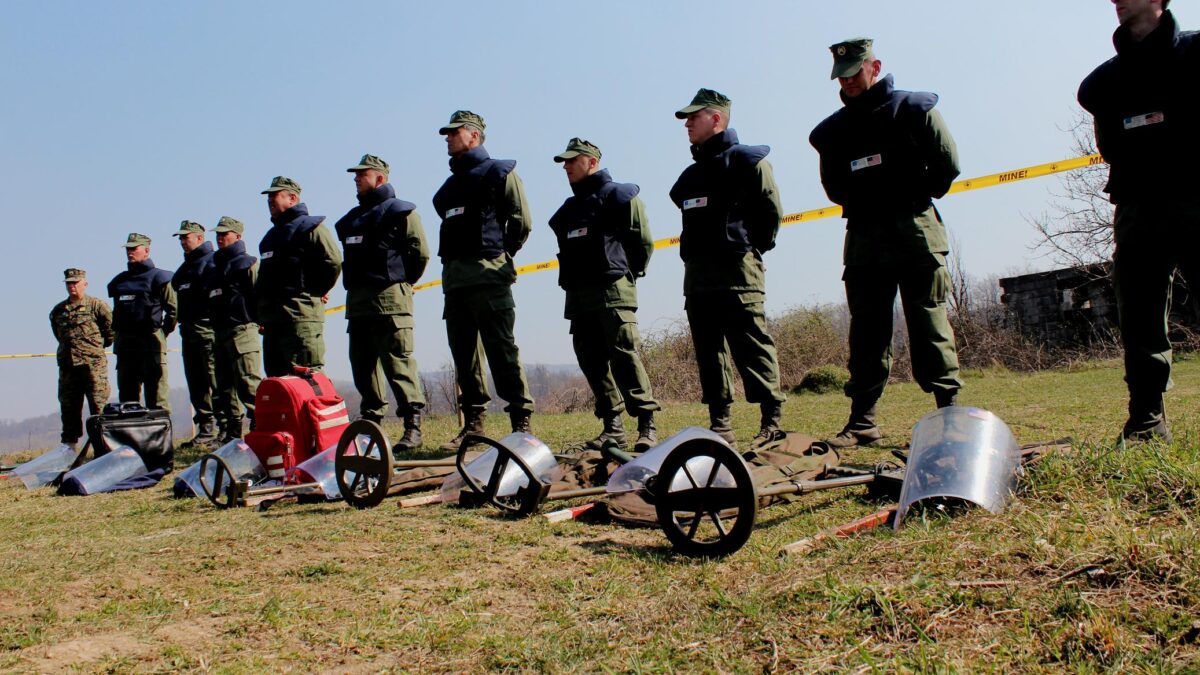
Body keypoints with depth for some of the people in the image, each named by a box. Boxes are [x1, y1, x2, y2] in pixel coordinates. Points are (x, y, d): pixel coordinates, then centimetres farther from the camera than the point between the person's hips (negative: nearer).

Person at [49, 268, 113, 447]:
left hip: (93, 363, -5)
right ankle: (68, 445, 16)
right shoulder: (58, 310, 14)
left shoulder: (96, 305, -2)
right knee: (68, 405, 9)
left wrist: (96, 346, 5)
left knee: (98, 405, -7)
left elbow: (111, 328, -1)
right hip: (67, 364, 6)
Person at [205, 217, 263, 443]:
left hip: (242, 330, -9)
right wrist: (215, 325, 16)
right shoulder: (215, 268, 23)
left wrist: (257, 321, -13)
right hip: (220, 334, 9)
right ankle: (231, 434, 17)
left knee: (249, 384, -14)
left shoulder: (248, 263, -2)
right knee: (225, 387, 11)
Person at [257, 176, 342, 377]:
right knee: (276, 378, 11)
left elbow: (333, 261, -16)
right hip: (272, 319, 10)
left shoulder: (310, 227, -4)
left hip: (301, 315, -9)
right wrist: (260, 313, 21)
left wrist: (317, 292, -8)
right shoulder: (270, 236, 25)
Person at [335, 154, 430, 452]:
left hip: (389, 299, -8)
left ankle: (413, 425, -11)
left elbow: (420, 252, -7)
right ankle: (370, 421, 18)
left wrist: (400, 282, -1)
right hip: (357, 302, 8)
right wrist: (356, 284, 15)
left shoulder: (400, 211, 0)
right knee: (362, 364, 9)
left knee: (398, 362, -12)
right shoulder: (351, 218, 23)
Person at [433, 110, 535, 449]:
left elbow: (521, 220, -3)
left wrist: (499, 255, -1)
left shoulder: (499, 172, 3)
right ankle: (473, 424, 13)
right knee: (464, 354, 7)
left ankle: (521, 421, -6)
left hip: (488, 276, -7)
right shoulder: (450, 185, 24)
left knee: (503, 351, -9)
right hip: (453, 277, 8)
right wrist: (454, 262, 10)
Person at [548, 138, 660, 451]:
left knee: (624, 356, -13)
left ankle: (647, 424, -9)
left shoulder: (617, 194, 1)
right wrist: (571, 280, 13)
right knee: (591, 360, 5)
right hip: (578, 296, 8)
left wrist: (627, 273, 1)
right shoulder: (570, 207, 24)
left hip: (613, 290, -8)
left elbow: (642, 239, -3)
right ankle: (612, 425, 11)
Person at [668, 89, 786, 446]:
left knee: (752, 347, -10)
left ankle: (773, 420, -5)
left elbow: (771, 210, -5)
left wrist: (751, 249, -4)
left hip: (737, 272, -8)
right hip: (697, 275, 8)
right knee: (709, 353, 7)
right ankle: (720, 425, 12)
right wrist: (693, 257, 11)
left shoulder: (747, 160, -1)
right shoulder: (691, 175, 21)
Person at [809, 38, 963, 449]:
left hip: (915, 233, -3)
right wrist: (865, 205, 7)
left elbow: (946, 164, 1)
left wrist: (912, 198, 2)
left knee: (929, 325, -5)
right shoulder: (831, 130, 13)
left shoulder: (914, 109, 4)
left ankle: (949, 410, -1)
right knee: (866, 331, 1)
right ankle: (862, 422, 3)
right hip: (862, 238, 3)